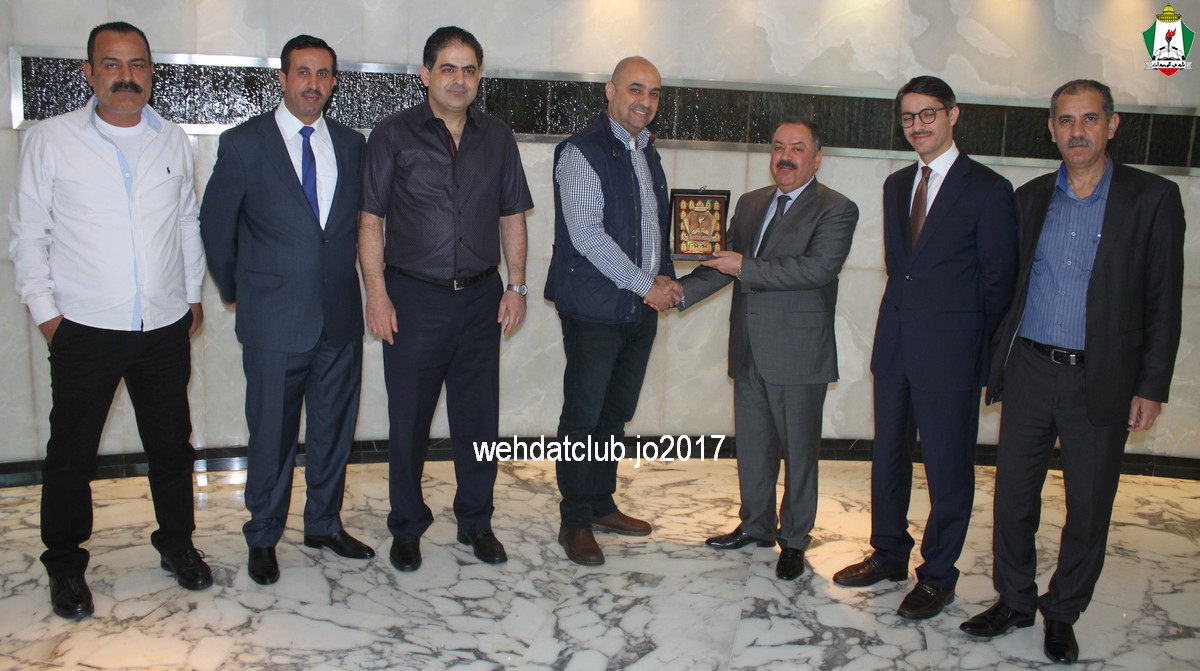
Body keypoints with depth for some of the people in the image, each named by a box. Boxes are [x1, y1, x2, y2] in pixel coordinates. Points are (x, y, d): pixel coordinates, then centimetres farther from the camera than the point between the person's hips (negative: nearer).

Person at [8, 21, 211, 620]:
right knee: (71, 453, 8)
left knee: (172, 445, 13)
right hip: (85, 329, -2)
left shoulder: (173, 142, 7)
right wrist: (45, 310, -3)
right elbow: (28, 234, 1)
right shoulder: (49, 140, -2)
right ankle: (65, 563, 26)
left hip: (166, 327, 3)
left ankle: (176, 542, 32)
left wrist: (192, 293, 14)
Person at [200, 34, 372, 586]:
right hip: (274, 321, -3)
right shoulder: (243, 144, -4)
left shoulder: (351, 145, 6)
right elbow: (215, 225, 3)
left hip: (340, 318, 4)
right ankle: (263, 536, 26)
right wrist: (236, 291, 10)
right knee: (272, 434, 7)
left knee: (334, 427, 13)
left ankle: (324, 523, 32)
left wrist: (343, 279, 11)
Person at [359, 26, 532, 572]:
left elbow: (512, 216, 12)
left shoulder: (497, 138, 8)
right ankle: (407, 527, 24)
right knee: (409, 420, 7)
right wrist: (376, 292, -9)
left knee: (478, 416, 9)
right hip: (413, 298, -2)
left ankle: (475, 522, 26)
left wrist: (515, 285, 5)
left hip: (480, 299, 3)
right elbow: (370, 219, -2)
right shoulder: (394, 135, -1)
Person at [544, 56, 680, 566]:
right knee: (584, 416, 0)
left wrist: (664, 280, 5)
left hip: (641, 310, 8)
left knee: (616, 413, 16)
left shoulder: (647, 154, 16)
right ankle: (575, 523, 12)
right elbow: (586, 233, -18)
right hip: (596, 309, -8)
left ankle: (601, 505, 30)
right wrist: (645, 284, -15)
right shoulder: (584, 151, -10)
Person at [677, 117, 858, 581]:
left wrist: (747, 268, -21)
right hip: (750, 351, 6)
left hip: (798, 354, -6)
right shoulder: (750, 204, 14)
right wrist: (682, 292, -4)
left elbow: (819, 266, -22)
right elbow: (725, 263, 12)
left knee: (798, 451, 6)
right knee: (752, 445, 16)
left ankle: (793, 540, 22)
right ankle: (756, 525, 34)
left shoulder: (836, 210, -7)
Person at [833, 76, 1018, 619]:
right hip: (894, 345, 6)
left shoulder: (987, 189, -8)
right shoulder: (896, 185, 13)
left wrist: (972, 343, -4)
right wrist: (904, 314, 10)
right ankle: (889, 554, 32)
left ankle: (937, 575, 19)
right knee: (888, 456, 15)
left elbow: (999, 279, -6)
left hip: (949, 351, -6)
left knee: (948, 466, 5)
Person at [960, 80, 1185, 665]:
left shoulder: (1152, 198, -1)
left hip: (1102, 380, -2)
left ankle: (1063, 612, 27)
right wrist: (997, 362, 7)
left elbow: (1163, 301, -1)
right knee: (1013, 495, 8)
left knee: (1088, 506, 8)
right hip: (1030, 373, 3)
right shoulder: (1030, 198, 8)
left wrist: (1152, 386, -5)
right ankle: (1014, 601, 27)